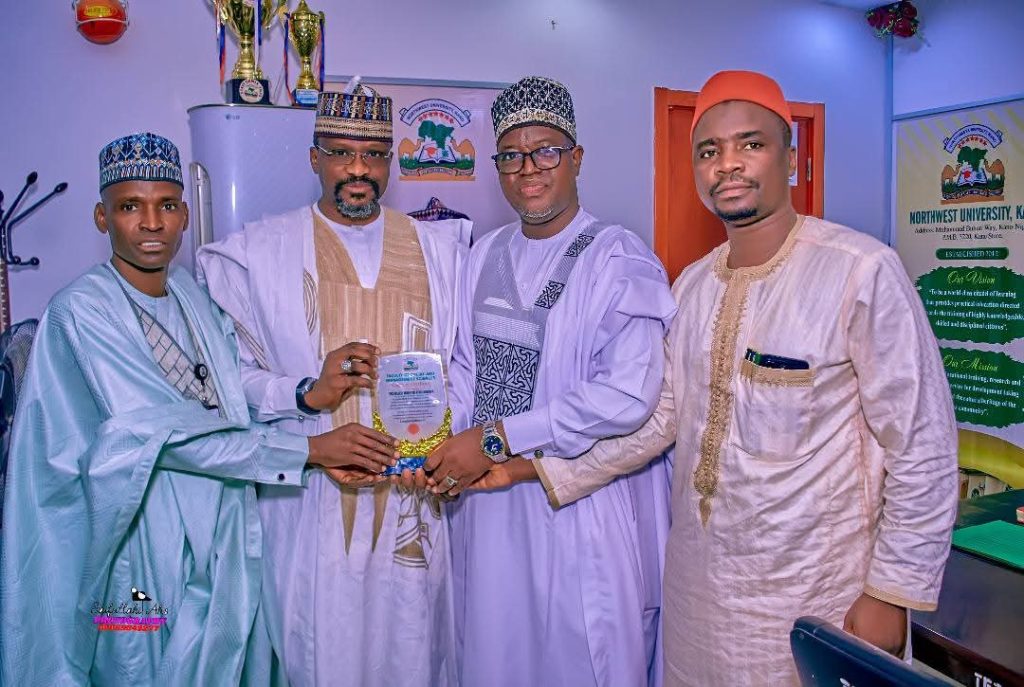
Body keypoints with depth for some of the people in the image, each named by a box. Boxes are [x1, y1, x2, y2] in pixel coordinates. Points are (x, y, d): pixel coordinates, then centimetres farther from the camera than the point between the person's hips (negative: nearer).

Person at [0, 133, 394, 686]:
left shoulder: (195, 297, 5)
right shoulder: (83, 309, -15)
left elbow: (237, 408, 7)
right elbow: (161, 432, -22)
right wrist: (309, 449, -21)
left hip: (221, 540, 6)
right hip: (143, 545, -6)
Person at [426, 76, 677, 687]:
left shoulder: (619, 259, -12)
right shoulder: (485, 255, 9)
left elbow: (628, 394, -21)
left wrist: (496, 440, -19)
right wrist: (448, 443, -5)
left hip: (580, 502, -5)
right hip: (486, 494, 6)